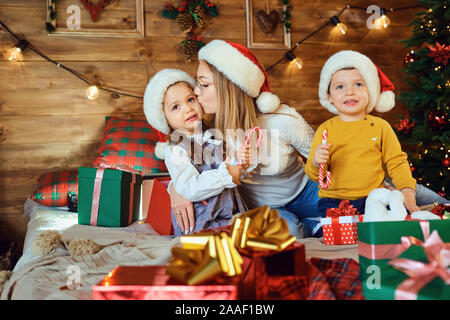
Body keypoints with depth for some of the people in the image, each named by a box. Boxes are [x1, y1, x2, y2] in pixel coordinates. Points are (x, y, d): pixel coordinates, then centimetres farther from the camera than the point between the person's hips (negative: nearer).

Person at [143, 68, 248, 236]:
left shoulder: (211, 137, 10)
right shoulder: (175, 150, -10)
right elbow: (190, 189, -21)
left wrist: (240, 163, 1)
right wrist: (226, 175, -20)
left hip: (229, 212, 7)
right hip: (201, 225, -7)